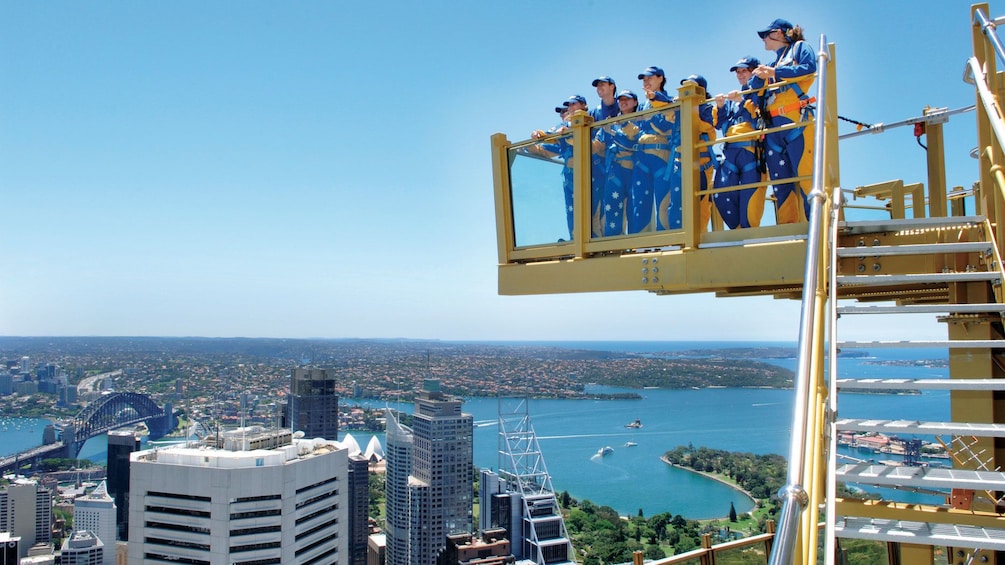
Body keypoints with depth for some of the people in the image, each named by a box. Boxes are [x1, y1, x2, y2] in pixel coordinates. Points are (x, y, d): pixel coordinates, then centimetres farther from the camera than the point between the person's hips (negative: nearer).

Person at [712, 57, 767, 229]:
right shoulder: (733, 97, 27)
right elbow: (720, 124, 24)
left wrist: (743, 102, -11)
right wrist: (720, 107, 7)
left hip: (752, 149, -6)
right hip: (730, 150, 6)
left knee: (750, 194, -11)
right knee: (721, 194, -6)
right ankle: (739, 230, 6)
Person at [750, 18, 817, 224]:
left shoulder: (799, 47, 13)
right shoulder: (772, 65, 29)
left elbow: (809, 69, -8)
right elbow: (756, 95, 21)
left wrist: (775, 73, -7)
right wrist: (759, 77, 4)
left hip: (797, 122, -7)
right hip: (773, 127, 7)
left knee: (807, 176, -15)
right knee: (780, 183, -1)